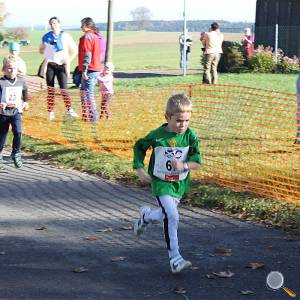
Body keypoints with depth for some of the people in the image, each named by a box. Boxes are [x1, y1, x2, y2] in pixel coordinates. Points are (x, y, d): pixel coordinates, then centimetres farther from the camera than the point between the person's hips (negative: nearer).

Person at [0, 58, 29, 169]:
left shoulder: (21, 80, 1)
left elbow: (25, 90, 22)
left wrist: (26, 102, 29)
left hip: (16, 111, 2)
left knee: (18, 132, -14)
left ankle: (15, 154, 4)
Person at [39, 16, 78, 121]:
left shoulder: (66, 36, 2)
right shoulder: (46, 37, 6)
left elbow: (74, 50, 7)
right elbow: (41, 50, 16)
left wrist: (68, 61, -1)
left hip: (61, 65, -2)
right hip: (50, 65, 2)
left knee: (63, 89, -11)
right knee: (50, 90, 2)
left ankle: (69, 109, -6)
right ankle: (50, 112, 7)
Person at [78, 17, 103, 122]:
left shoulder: (87, 37, -13)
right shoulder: (96, 36, 17)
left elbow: (87, 55, -20)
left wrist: (84, 70, -21)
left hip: (89, 70, -10)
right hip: (96, 69, 10)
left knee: (88, 93, -6)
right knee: (84, 91, 17)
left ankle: (93, 117, -6)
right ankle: (86, 116, 21)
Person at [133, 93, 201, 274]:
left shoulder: (190, 136, -11)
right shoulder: (157, 136, -16)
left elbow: (197, 162, -9)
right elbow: (139, 147, 3)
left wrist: (184, 166, -28)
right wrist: (139, 168, -6)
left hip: (180, 183, 4)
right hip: (161, 182, -4)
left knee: (167, 215, 18)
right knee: (172, 216, -18)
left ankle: (146, 216, 53)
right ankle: (175, 259, -11)